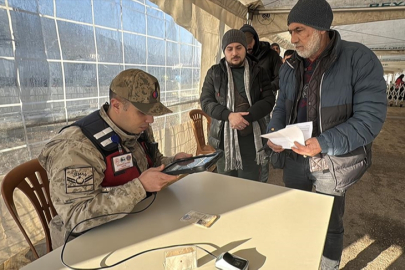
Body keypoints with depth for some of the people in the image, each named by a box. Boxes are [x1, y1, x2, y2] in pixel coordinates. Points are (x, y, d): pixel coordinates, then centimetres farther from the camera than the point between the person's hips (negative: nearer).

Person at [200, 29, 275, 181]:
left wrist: (246, 116, -17)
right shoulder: (214, 72, 5)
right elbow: (205, 101, -1)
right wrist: (229, 115, -17)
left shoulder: (258, 72, 7)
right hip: (223, 137, 0)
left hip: (251, 137, 0)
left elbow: (269, 100, -1)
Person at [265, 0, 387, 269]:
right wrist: (275, 132, -10)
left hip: (334, 161, -5)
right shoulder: (290, 67, 2)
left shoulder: (359, 58, -16)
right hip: (295, 156, 6)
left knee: (329, 225, 13)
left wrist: (324, 144, -32)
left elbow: (371, 116, -20)